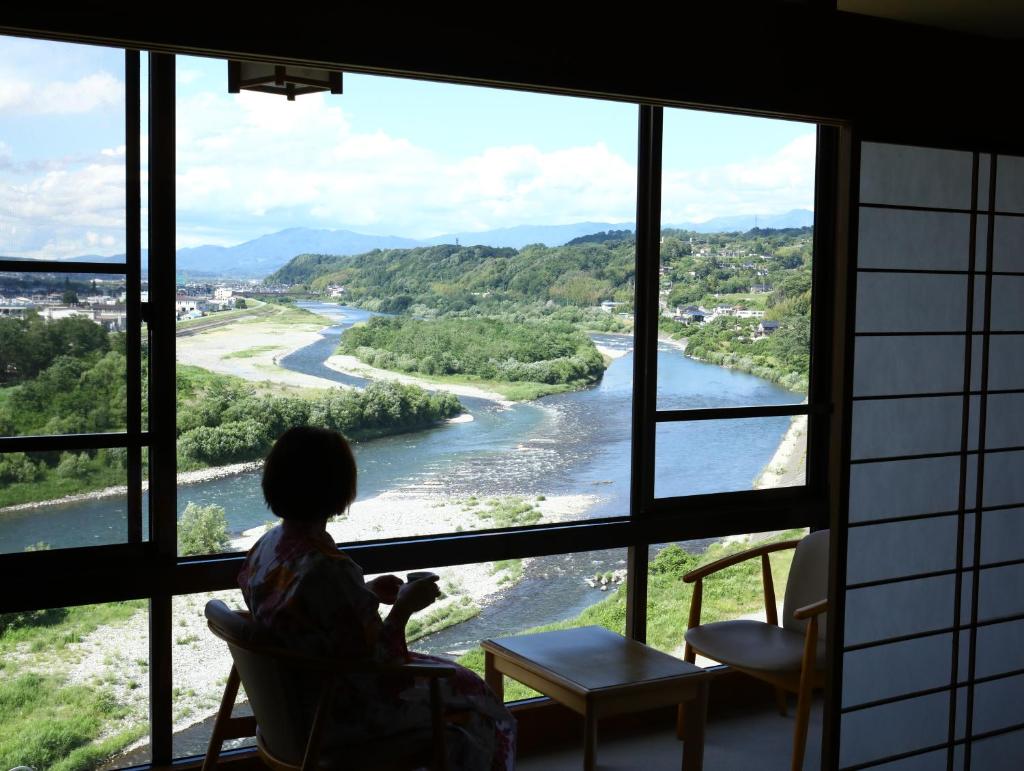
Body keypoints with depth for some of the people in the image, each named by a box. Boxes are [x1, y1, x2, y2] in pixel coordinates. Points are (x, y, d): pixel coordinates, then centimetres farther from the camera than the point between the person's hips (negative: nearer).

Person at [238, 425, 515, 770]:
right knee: (473, 694, 13)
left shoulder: (266, 547, -6)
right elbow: (373, 661, -26)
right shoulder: (329, 572, -33)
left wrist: (368, 593, 6)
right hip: (337, 714, -8)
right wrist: (404, 607, -13)